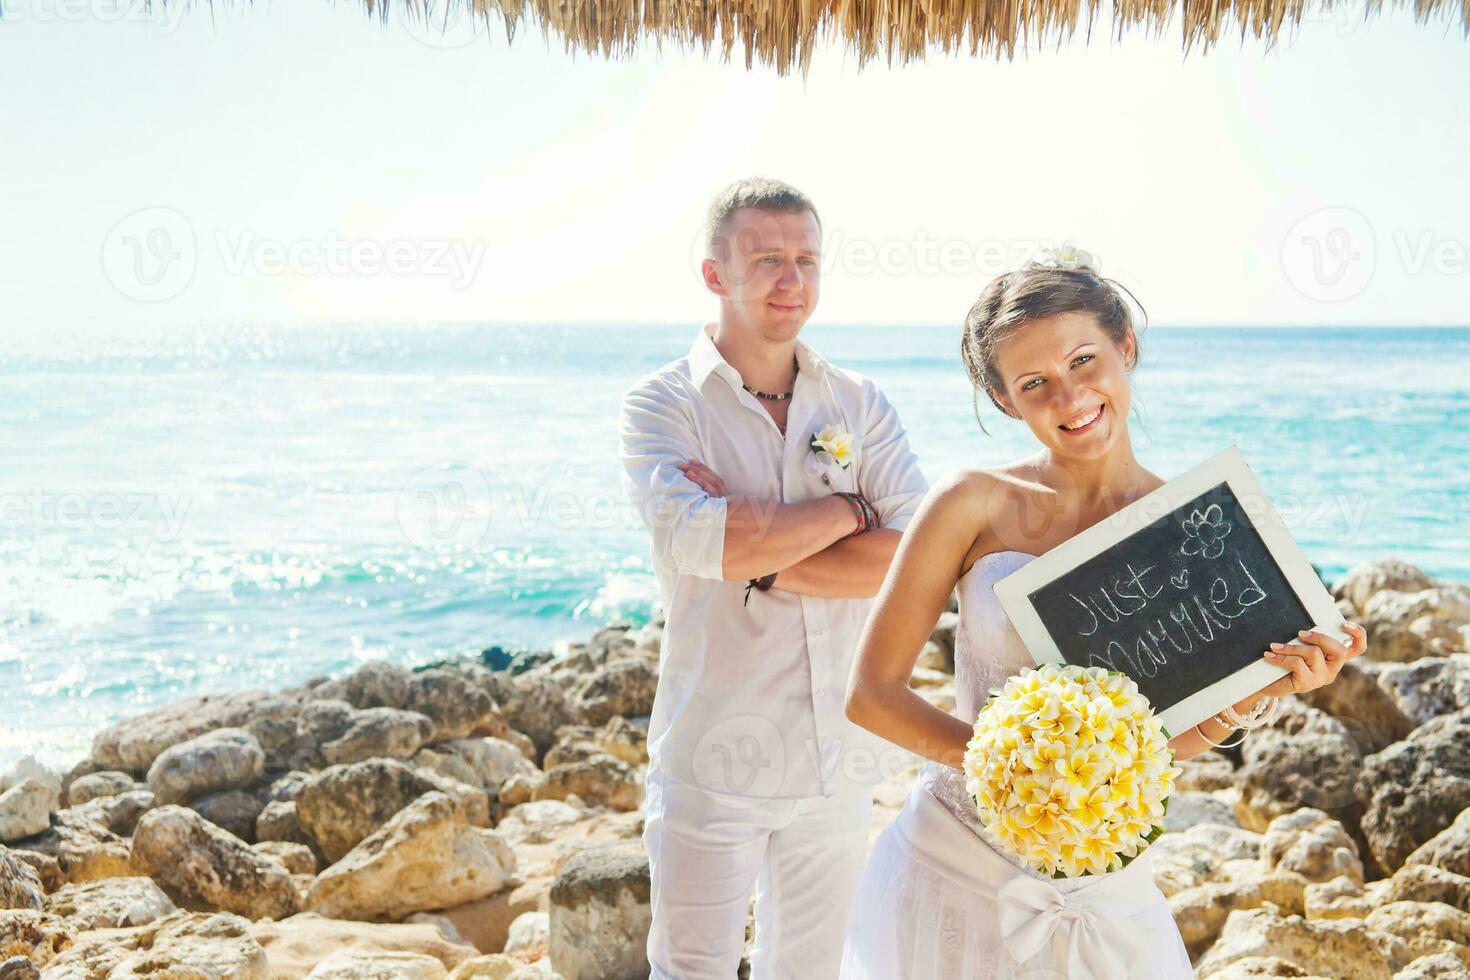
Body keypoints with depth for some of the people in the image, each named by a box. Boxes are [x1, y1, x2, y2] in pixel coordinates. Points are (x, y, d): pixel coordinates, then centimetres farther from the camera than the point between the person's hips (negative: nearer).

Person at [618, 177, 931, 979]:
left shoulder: (860, 406, 4)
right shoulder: (660, 406, -6)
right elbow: (703, 544, -24)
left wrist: (760, 564, -18)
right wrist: (848, 509, -13)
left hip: (839, 761, 4)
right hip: (714, 760, -4)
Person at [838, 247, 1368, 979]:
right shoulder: (977, 503, -8)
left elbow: (1169, 742, 4)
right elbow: (870, 693, -8)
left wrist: (1255, 694, -14)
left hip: (1106, 890, 2)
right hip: (953, 872, -2)